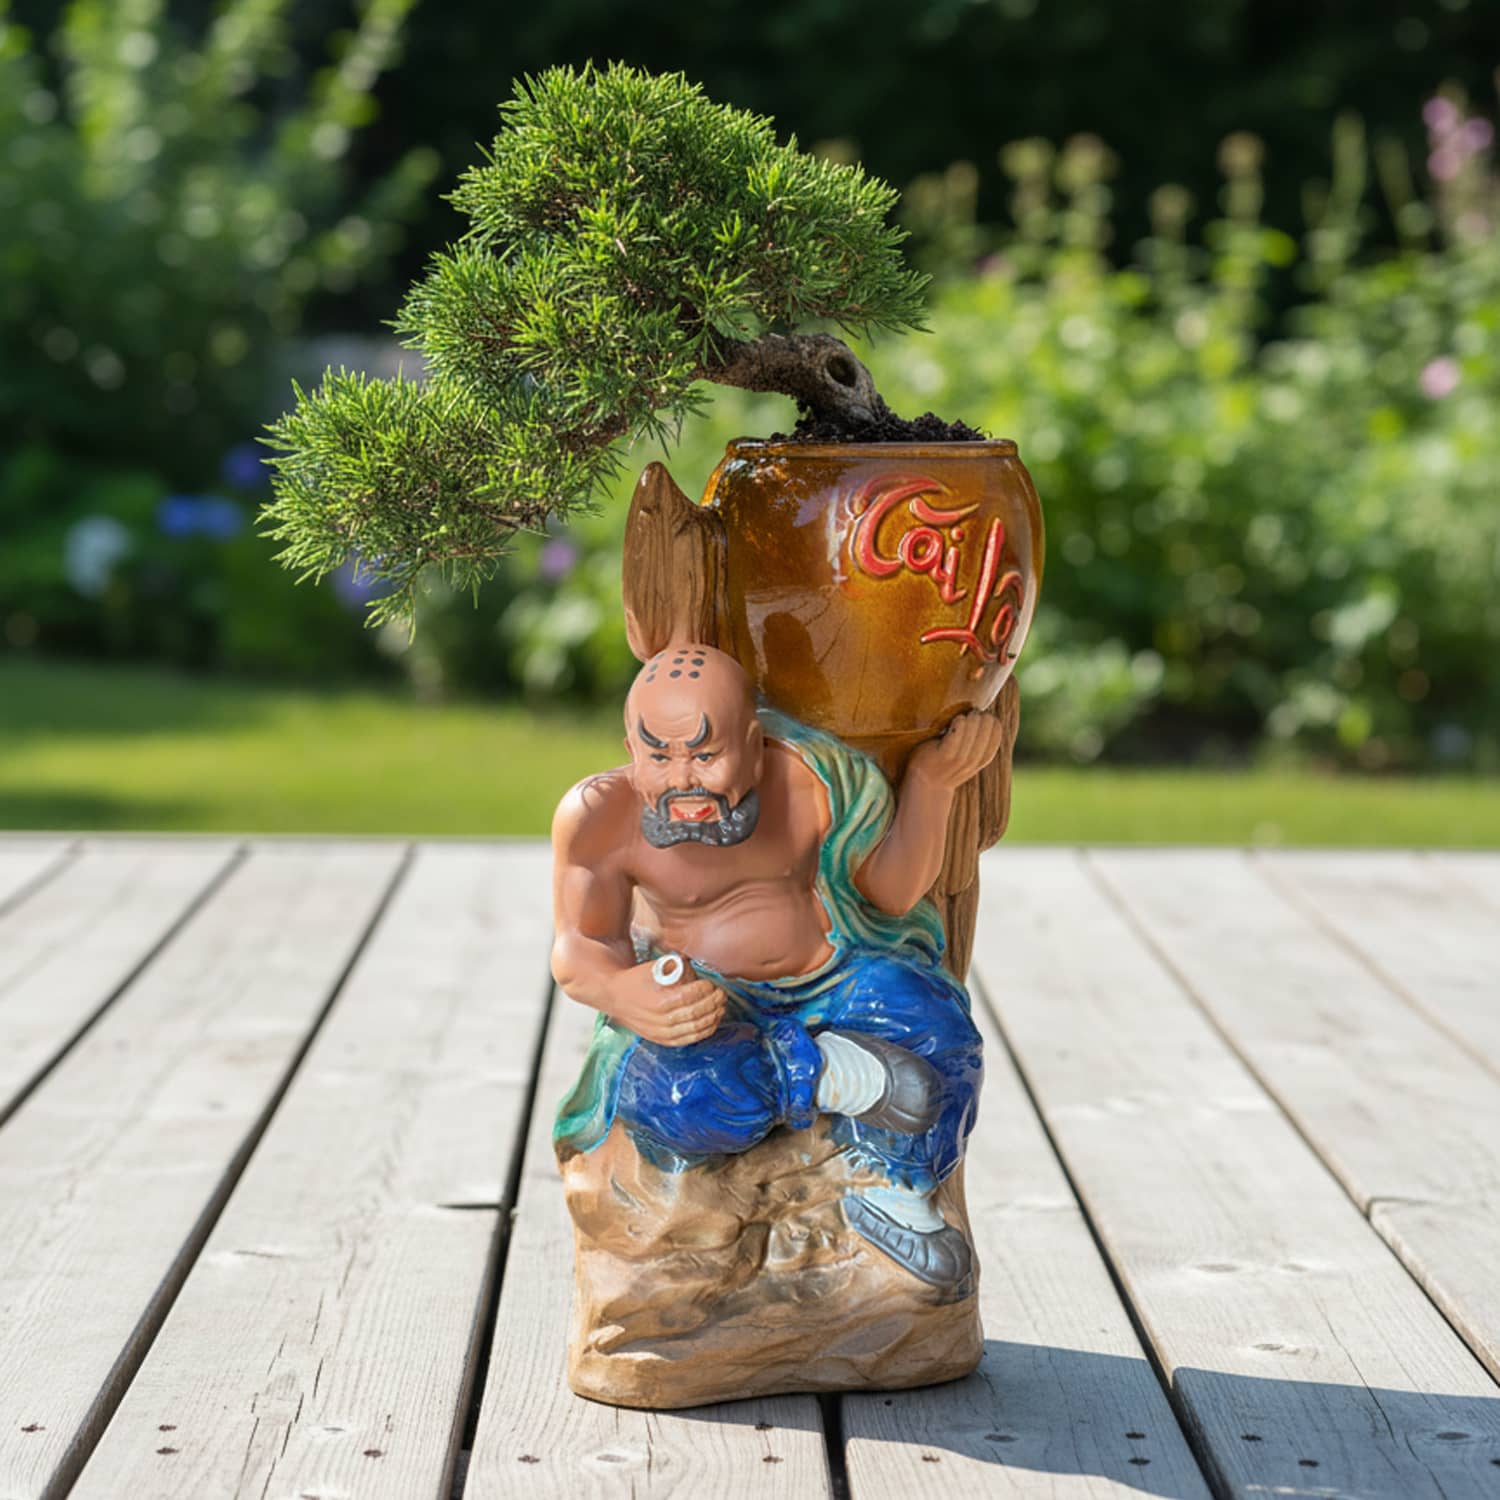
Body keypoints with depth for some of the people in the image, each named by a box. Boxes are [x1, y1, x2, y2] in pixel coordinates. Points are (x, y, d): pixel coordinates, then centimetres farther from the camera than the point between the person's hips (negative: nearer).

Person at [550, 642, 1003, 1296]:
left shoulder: (815, 776, -16)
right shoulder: (600, 817, -19)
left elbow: (895, 892, -5)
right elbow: (581, 947, -10)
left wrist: (931, 780, -19)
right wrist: (619, 992, -34)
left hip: (830, 979, 2)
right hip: (701, 998, -1)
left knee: (928, 1024, -28)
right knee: (677, 1097, -36)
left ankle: (890, 1191, -3)